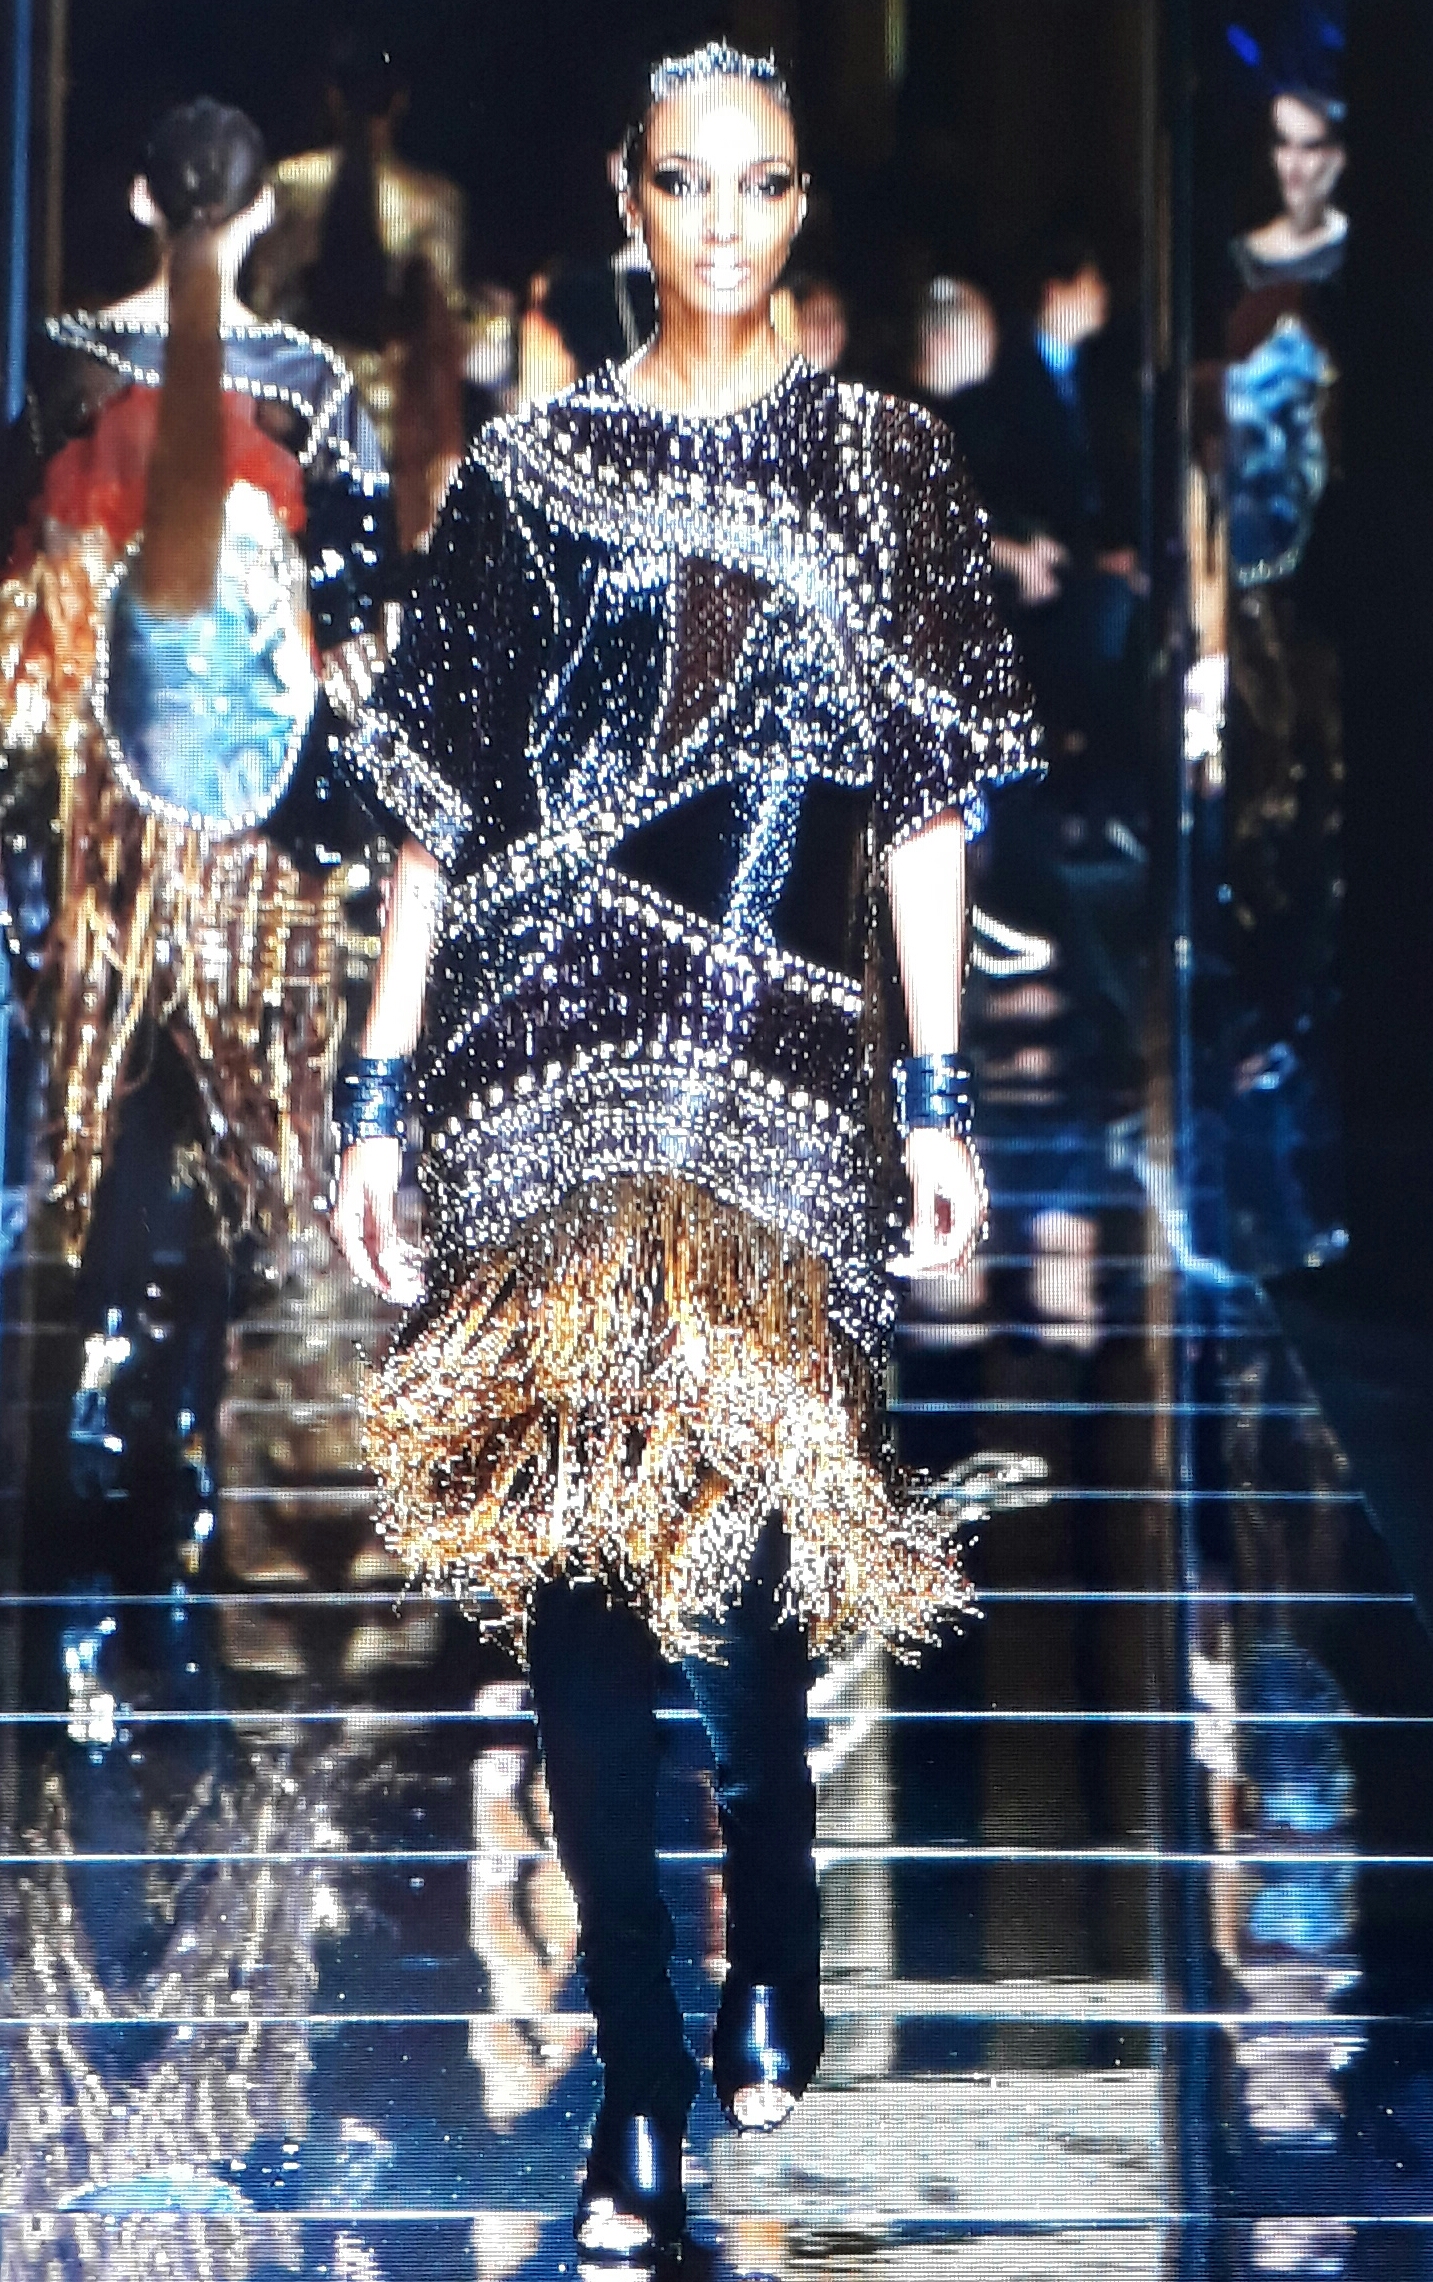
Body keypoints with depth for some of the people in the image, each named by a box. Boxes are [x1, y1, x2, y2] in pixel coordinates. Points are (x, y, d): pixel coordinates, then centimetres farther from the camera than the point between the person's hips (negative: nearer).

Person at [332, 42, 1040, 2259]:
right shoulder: (529, 470, 10)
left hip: (784, 1066, -1)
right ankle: (644, 2085, -1)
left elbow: (924, 801, 7)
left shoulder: (881, 461, 9)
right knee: (573, 1540, -6)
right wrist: (377, 1097, 6)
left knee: (736, 1539, -5)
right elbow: (441, 801, 10)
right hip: (550, 1059, 1)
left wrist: (940, 1095, 2)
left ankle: (770, 1965, 23)